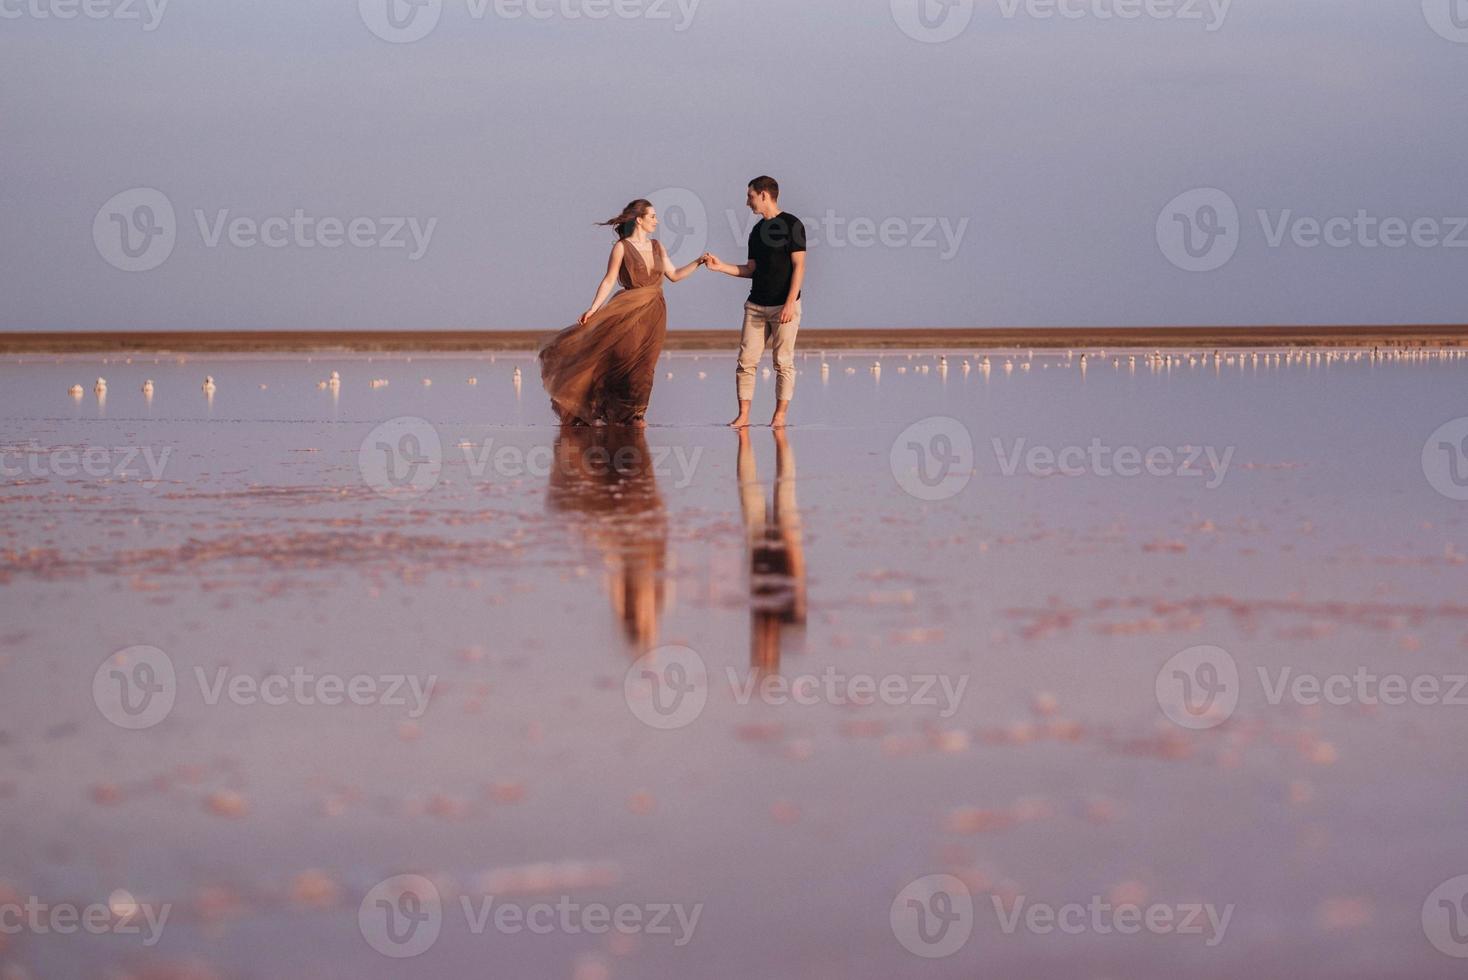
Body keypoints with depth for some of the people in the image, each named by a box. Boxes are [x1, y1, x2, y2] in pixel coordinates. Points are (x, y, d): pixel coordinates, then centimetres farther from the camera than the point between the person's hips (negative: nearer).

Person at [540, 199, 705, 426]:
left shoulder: (657, 246, 12)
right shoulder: (622, 247, -3)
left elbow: (674, 275, 16)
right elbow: (609, 281, -5)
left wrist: (698, 262, 8)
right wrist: (593, 308, -12)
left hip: (654, 313, 5)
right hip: (630, 311, -5)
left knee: (644, 364, 3)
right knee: (624, 360, -10)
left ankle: (636, 414, 10)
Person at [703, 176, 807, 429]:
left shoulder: (791, 225, -6)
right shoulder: (757, 231, 15)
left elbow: (798, 266, -10)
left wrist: (789, 303, -17)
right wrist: (720, 266, 6)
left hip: (784, 306, -6)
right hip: (756, 305, 6)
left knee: (783, 363, -2)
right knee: (746, 361, 0)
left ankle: (780, 415, 3)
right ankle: (743, 415, 2)